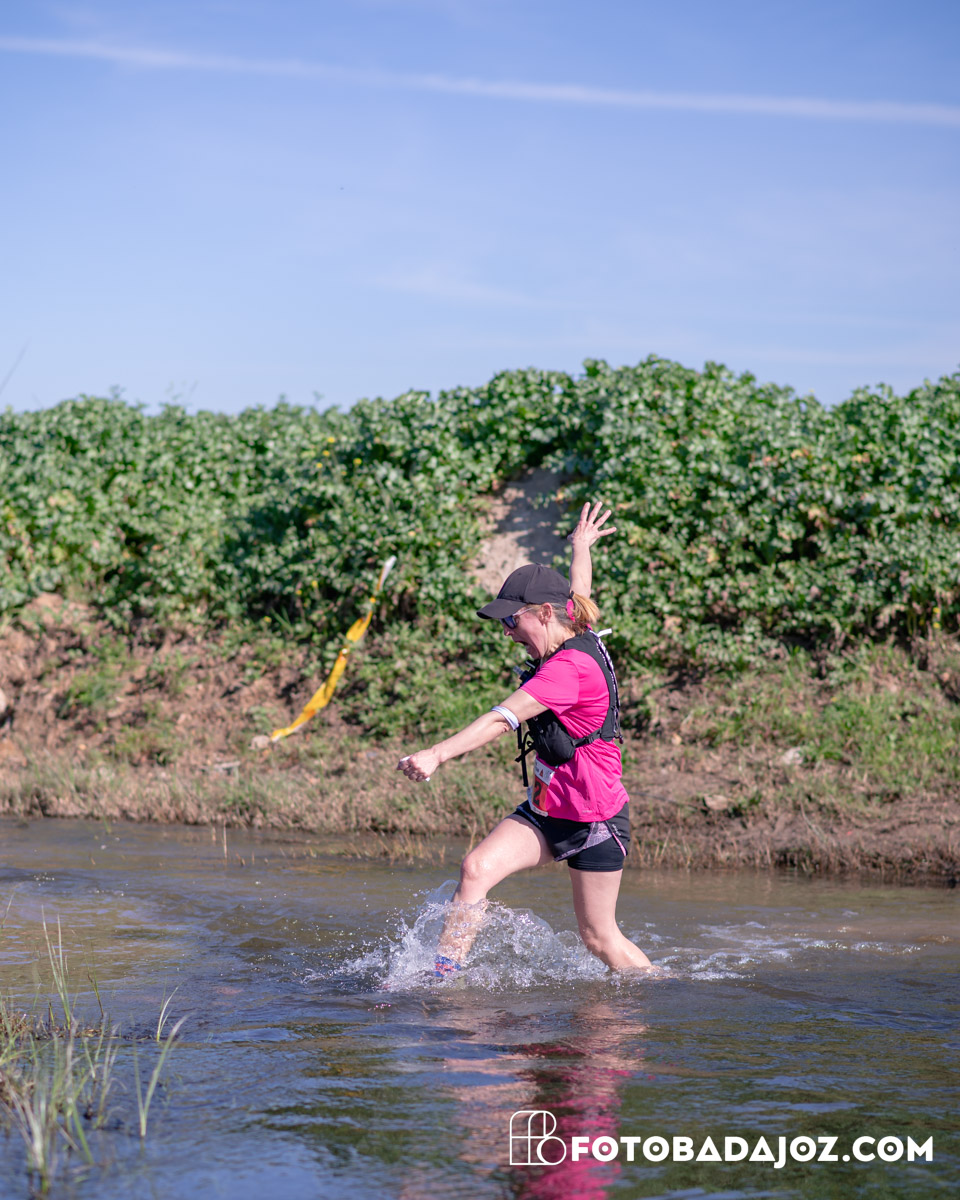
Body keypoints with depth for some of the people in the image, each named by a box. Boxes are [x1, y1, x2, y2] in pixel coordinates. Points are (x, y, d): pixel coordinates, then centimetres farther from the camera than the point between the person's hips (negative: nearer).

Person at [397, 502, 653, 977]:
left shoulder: (571, 666, -25)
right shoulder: (577, 636, 3)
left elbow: (503, 719, -34)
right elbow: (578, 595, 27)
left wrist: (438, 754, -42)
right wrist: (581, 547, 47)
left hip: (595, 818, -8)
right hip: (546, 809, 9)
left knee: (599, 939, 5)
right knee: (475, 868, -14)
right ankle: (442, 978, -14)